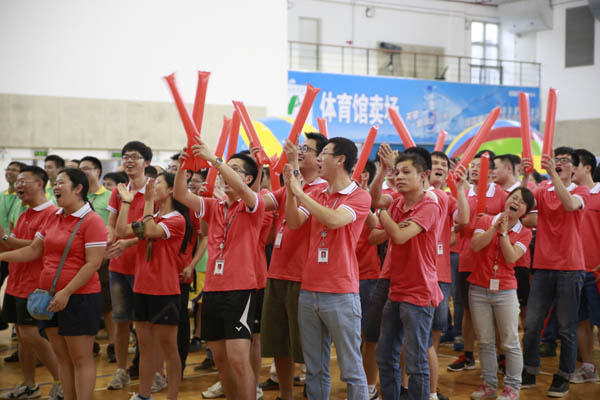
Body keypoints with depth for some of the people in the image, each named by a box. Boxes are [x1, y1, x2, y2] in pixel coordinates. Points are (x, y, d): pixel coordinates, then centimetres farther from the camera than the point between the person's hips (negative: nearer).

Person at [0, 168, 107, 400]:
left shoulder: (92, 221, -12)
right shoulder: (53, 219, 12)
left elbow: (93, 263, -18)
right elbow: (33, 251, 18)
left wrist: (66, 293, -22)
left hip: (79, 298, -8)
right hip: (50, 296, 8)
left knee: (81, 358, -2)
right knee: (62, 356, 12)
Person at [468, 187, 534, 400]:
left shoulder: (524, 233, 3)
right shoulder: (486, 220, 5)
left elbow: (511, 257, -12)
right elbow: (475, 245, -11)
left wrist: (504, 231, -12)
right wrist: (495, 226, -14)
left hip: (505, 292, -1)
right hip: (479, 290, 1)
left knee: (510, 343, 0)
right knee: (485, 342, 8)